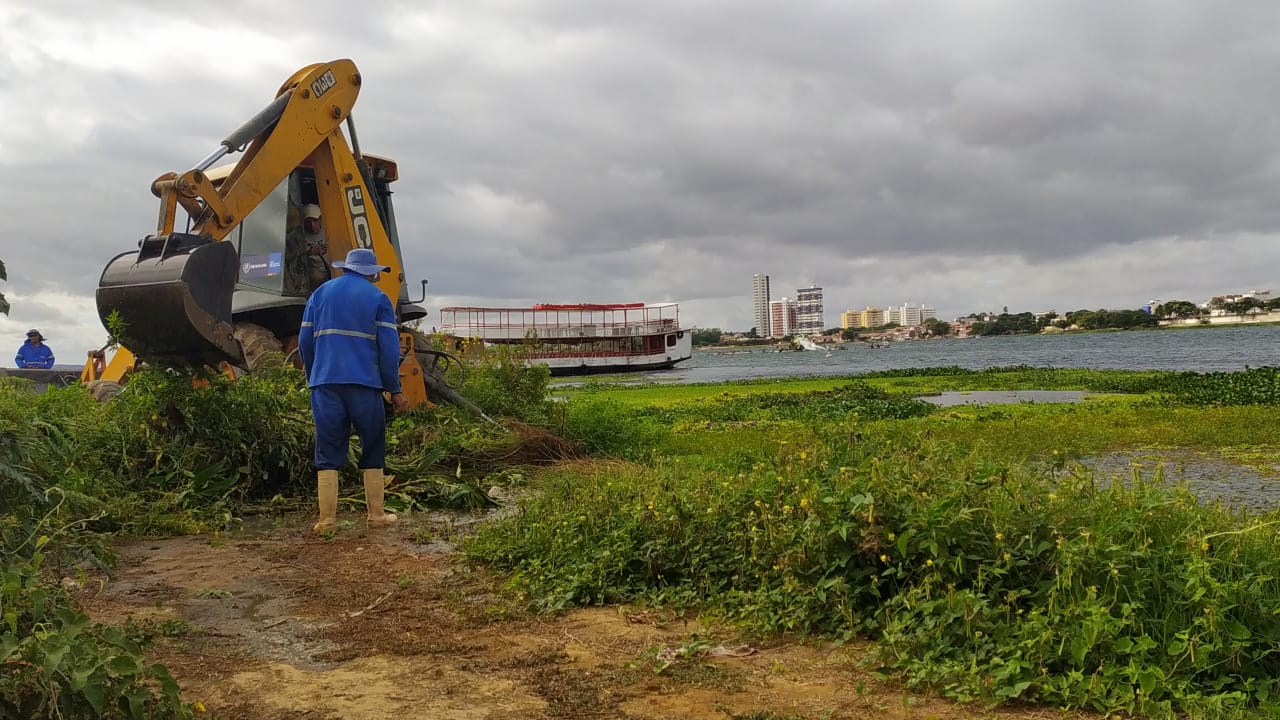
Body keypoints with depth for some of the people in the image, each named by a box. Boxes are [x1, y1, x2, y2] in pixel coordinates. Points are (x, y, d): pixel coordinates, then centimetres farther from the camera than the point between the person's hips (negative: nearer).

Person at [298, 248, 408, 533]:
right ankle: (376, 515, 12)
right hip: (364, 384, -2)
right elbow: (389, 348, -2)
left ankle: (327, 519, 0)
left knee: (328, 453, 4)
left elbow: (305, 342, 11)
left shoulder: (320, 293, 13)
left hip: (325, 383, 2)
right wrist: (395, 390, 3)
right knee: (372, 451, 10)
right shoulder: (378, 298, 4)